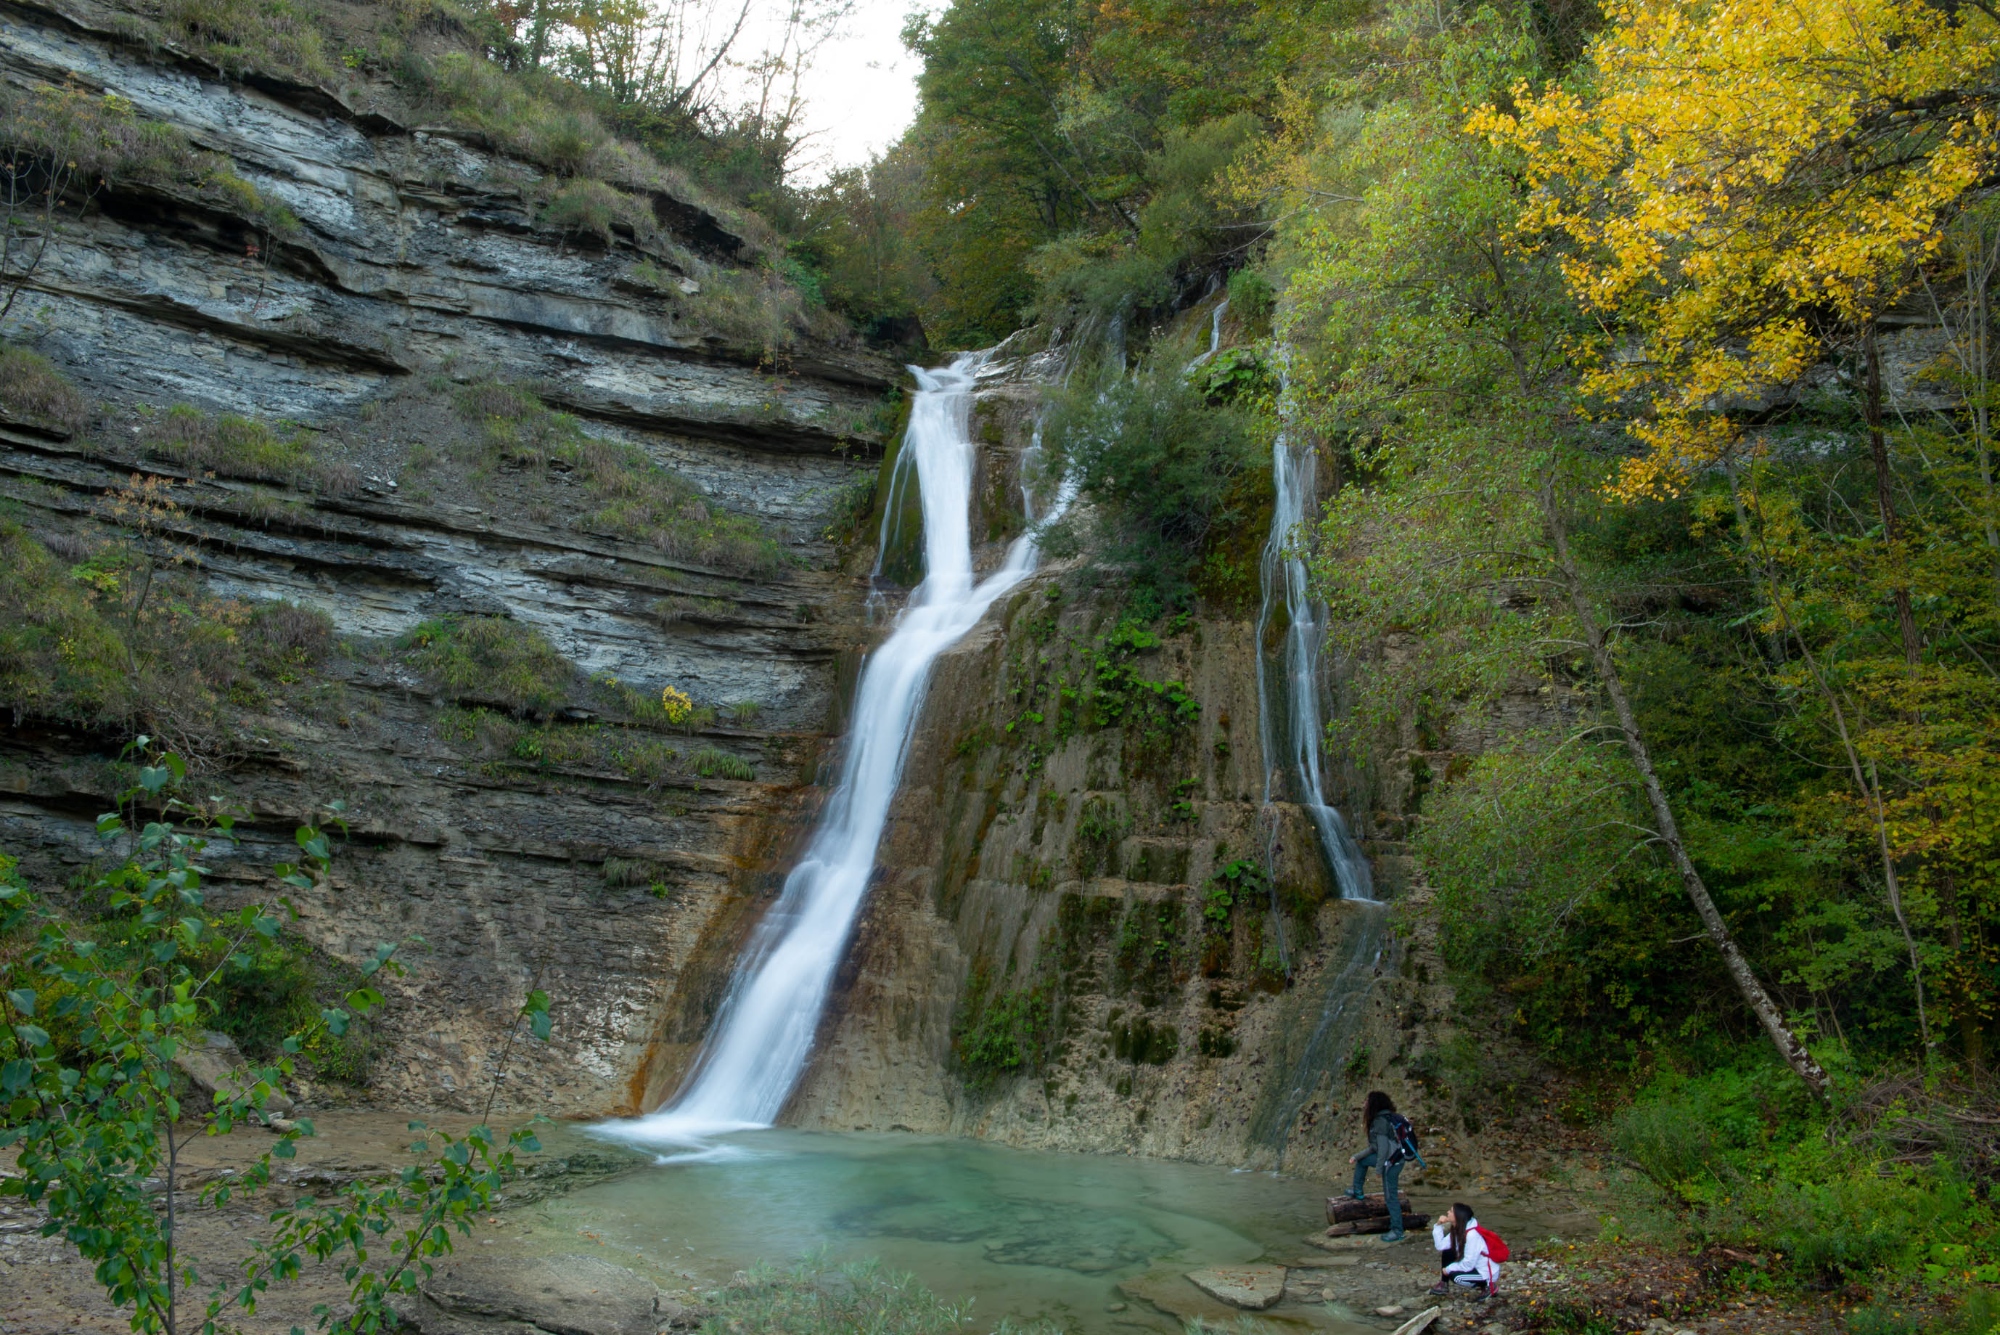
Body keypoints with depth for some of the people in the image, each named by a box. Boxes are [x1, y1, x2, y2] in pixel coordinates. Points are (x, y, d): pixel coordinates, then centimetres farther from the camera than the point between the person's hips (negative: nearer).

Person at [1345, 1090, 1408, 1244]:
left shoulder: (1380, 1121, -19)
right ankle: (1357, 1191, 33)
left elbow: (1383, 1146, -22)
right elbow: (1374, 1147, 17)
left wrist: (1379, 1167, -16)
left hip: (1392, 1162, -10)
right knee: (1361, 1160, 23)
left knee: (1391, 1196, -1)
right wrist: (1356, 1156, 19)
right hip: (1389, 1158, 10)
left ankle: (1397, 1231, 7)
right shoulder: (1383, 1118, 12)